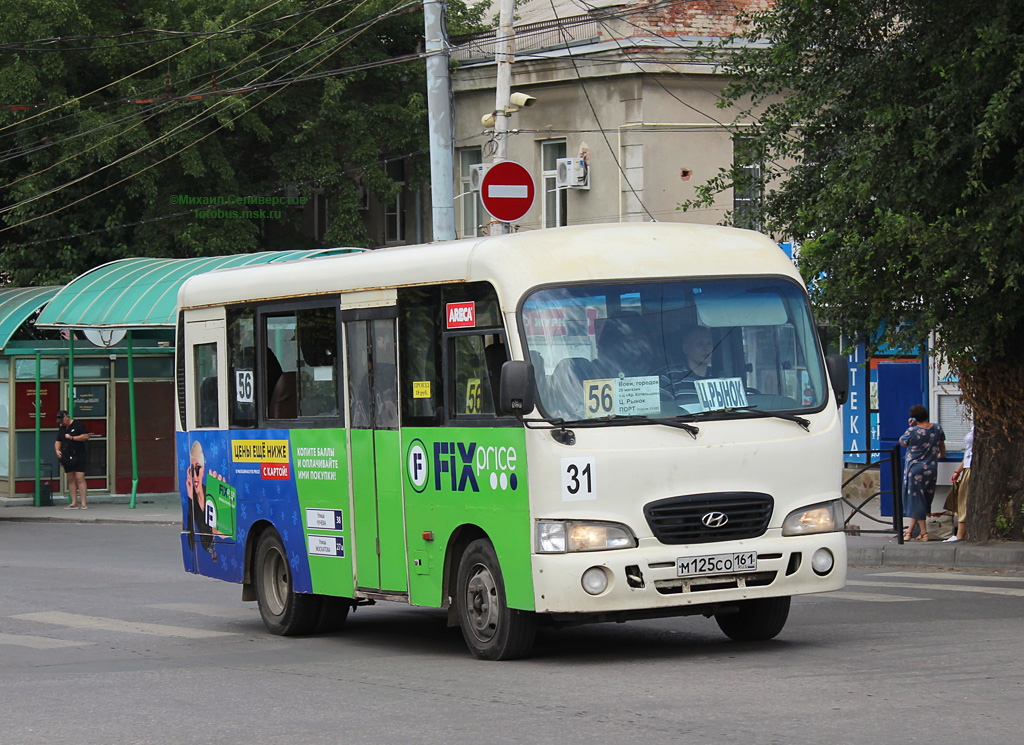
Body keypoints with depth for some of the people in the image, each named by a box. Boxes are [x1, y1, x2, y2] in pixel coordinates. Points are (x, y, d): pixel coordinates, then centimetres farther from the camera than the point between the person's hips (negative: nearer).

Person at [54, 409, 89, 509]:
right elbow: (58, 441, 24)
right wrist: (57, 450, 4)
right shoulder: (62, 429, 18)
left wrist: (72, 438, -13)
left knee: (79, 478, -12)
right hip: (67, 458, 7)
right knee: (71, 479, 5)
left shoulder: (78, 425, -2)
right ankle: (74, 503, 7)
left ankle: (83, 503, -13)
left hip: (78, 457, -7)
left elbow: (86, 436, -9)